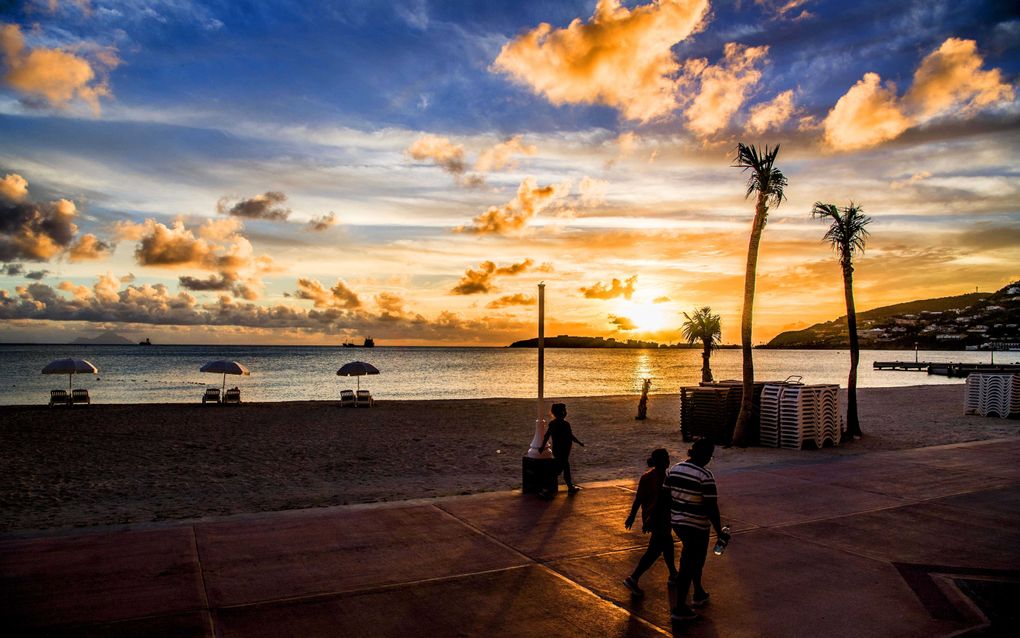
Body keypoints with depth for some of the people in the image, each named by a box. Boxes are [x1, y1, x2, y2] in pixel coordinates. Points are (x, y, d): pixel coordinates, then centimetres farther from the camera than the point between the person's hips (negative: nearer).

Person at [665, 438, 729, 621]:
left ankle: (699, 594, 42)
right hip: (697, 526, -7)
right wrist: (719, 531, -9)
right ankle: (679, 608, 10)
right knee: (688, 566, 3)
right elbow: (711, 507, -20)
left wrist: (667, 519, 19)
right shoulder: (705, 476, -20)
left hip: (677, 522, 7)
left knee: (695, 558, 27)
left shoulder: (673, 470, 1)